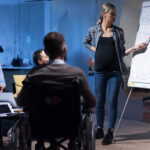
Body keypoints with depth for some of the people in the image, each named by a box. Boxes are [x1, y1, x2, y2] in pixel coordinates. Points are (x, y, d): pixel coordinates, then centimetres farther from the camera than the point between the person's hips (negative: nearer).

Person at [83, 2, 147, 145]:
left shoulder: (118, 31, 4)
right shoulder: (94, 30, 4)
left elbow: (122, 52, 7)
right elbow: (86, 42, 21)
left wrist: (135, 48, -7)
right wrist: (95, 50, 5)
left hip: (115, 71, 0)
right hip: (100, 71, 1)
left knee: (112, 102, 0)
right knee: (99, 102, 7)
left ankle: (110, 133, 7)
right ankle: (99, 130, 21)